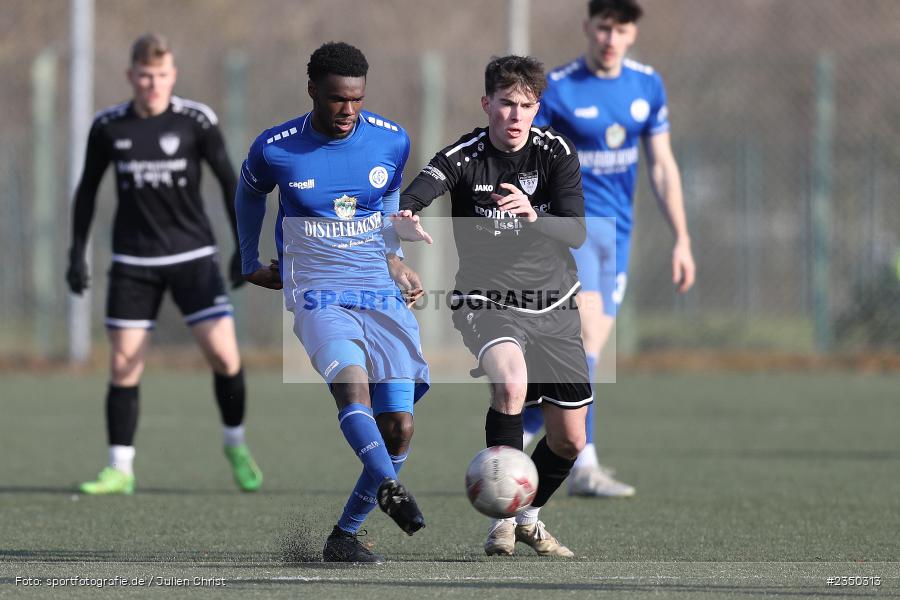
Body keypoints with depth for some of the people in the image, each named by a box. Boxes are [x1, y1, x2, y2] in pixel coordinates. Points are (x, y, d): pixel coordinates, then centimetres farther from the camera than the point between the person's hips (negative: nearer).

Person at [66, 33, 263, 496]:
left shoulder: (196, 121, -7)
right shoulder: (108, 127, -2)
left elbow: (228, 182, 1)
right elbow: (87, 189, 10)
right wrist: (78, 253, 6)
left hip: (193, 257, -1)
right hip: (133, 262, 1)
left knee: (224, 355, -10)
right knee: (123, 365, -3)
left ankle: (236, 447, 13)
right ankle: (120, 470, 7)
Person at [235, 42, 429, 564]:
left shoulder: (392, 142, 1)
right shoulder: (275, 150, -5)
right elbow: (250, 194, 18)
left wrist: (393, 258, 13)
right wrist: (251, 263, 25)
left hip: (384, 295, 3)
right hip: (319, 297, -3)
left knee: (399, 427, -7)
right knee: (351, 382, -32)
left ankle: (346, 535, 5)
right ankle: (391, 488, -50)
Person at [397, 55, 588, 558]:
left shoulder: (557, 153, -7)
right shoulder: (463, 158, -13)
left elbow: (577, 232, -19)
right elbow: (409, 201, -29)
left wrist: (533, 215, -40)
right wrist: (404, 220, -54)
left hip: (554, 307, 3)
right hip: (488, 303, -3)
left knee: (569, 441, 6)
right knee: (510, 378, -35)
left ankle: (530, 517, 36)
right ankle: (503, 515, -25)